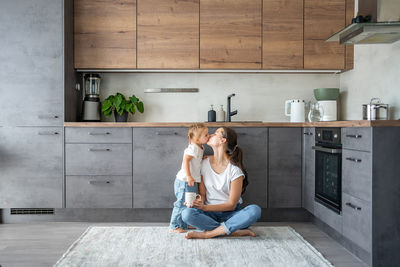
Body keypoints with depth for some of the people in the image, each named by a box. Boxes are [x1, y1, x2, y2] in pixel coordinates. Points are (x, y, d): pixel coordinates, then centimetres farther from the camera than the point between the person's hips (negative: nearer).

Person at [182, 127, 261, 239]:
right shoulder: (204, 163, 1)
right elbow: (202, 194, 5)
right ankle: (237, 231, -27)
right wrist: (200, 202, -18)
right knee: (186, 213, -29)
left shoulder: (235, 169, -11)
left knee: (255, 210, -31)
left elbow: (232, 204, -11)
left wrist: (205, 207, -20)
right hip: (210, 214, 2)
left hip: (230, 214, -2)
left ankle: (208, 233, -30)